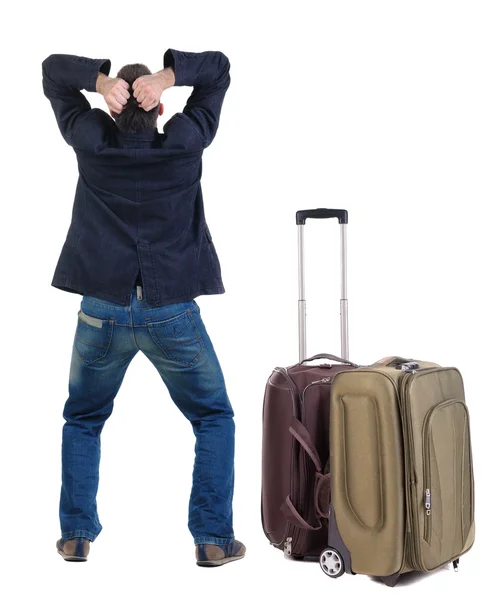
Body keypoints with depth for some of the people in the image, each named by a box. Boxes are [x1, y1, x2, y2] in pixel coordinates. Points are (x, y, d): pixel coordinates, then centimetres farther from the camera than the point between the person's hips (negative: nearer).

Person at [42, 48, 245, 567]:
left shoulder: (92, 141, -4)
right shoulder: (184, 144, -6)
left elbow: (53, 69, 8)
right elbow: (219, 68, 5)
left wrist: (99, 79, -12)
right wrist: (169, 75, -13)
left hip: (102, 311, 1)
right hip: (172, 314, -1)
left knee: (82, 421, 21)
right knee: (214, 418, 14)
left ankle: (76, 534, 17)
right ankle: (213, 538, 8)